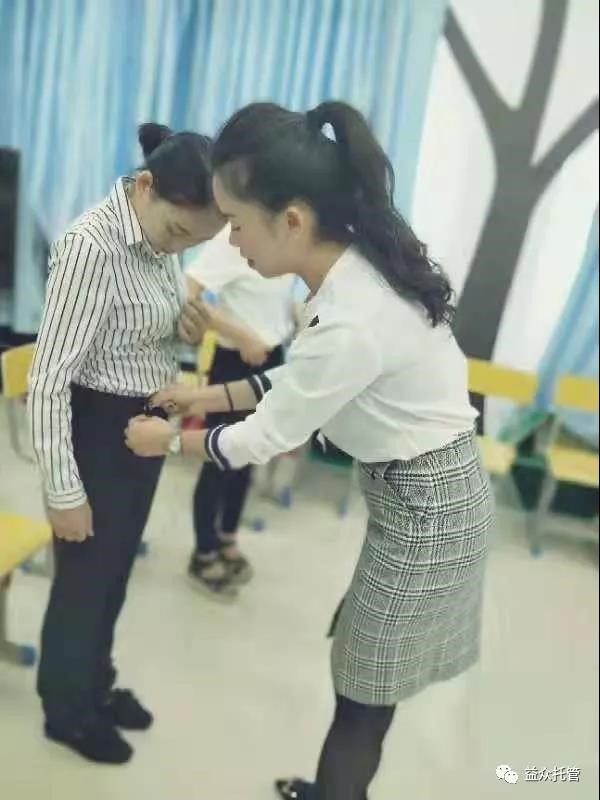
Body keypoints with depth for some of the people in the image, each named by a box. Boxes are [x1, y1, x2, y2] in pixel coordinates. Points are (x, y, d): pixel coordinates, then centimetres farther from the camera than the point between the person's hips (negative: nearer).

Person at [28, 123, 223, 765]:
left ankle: (96, 686, 46)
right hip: (99, 429, -8)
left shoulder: (158, 237, 0)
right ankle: (66, 710, 38)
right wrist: (62, 490, -20)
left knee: (116, 569, 22)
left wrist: (189, 323, -6)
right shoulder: (92, 246, -25)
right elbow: (47, 380, -23)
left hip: (146, 426, 8)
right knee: (86, 576, 11)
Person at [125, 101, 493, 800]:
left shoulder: (352, 322, -33)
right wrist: (212, 395, 8)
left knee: (364, 694, 12)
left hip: (424, 504, -9)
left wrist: (168, 440, -1)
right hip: (420, 487, 9)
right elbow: (304, 379, 9)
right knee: (366, 679, 25)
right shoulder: (358, 260, -5)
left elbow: (266, 437, -18)